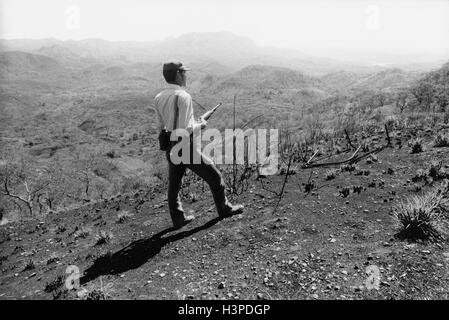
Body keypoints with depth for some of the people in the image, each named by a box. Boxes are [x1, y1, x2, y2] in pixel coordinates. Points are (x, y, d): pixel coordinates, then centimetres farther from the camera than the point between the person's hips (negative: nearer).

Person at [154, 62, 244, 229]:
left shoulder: (158, 98, 4)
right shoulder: (182, 96, -19)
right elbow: (185, 129, -25)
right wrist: (200, 125, -7)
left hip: (170, 149, 7)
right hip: (186, 148, -7)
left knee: (174, 184, 16)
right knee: (214, 177, 11)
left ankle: (178, 218, 26)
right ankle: (224, 209, 27)